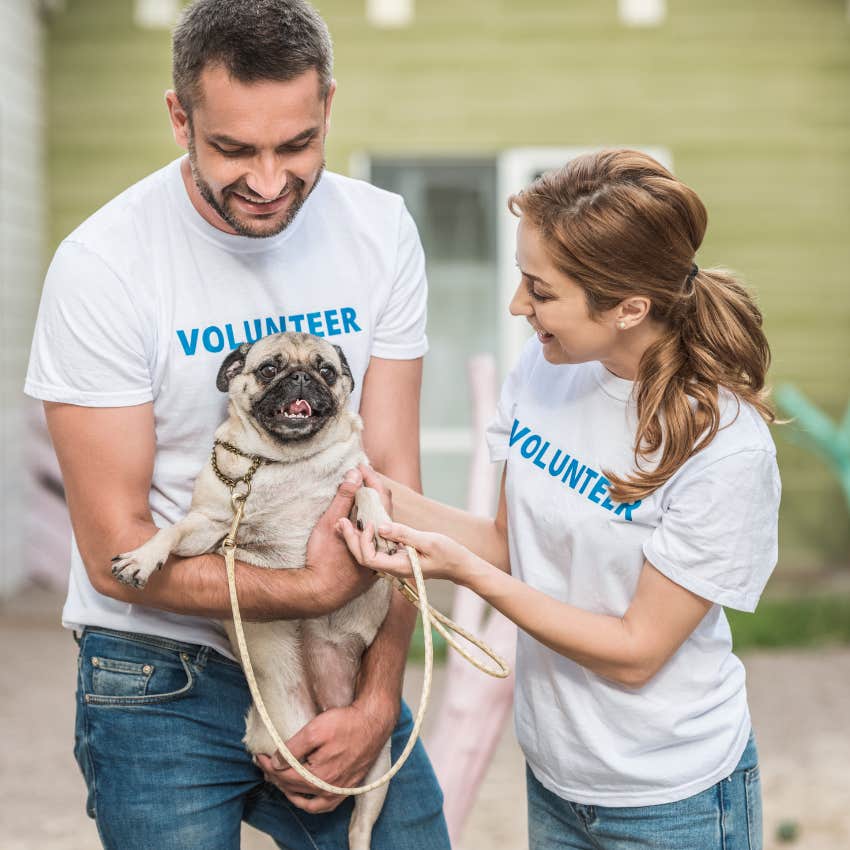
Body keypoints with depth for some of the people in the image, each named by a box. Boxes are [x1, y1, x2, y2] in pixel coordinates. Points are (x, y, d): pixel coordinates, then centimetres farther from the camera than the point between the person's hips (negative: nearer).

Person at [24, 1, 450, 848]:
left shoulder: (381, 232, -5)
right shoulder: (103, 267, -16)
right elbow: (116, 553, -15)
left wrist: (378, 698, -12)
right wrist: (312, 587, -19)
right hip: (162, 682, -3)